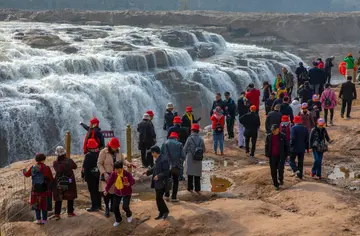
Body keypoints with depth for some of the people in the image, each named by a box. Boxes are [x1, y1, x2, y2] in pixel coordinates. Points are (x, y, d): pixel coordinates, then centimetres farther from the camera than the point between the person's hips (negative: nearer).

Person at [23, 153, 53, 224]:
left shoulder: (33, 168, -3)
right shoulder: (46, 168, -15)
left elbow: (27, 174, 16)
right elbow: (51, 179, -10)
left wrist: (24, 171, 38)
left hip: (35, 189, 3)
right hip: (45, 189, -3)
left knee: (37, 203, 15)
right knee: (44, 204, 9)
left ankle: (38, 219, 14)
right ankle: (44, 219, 12)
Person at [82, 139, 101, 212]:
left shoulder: (88, 155, -18)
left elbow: (85, 167, -15)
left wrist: (83, 176, -6)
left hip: (91, 176, -6)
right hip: (99, 175, 6)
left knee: (92, 191, 1)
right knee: (98, 190, 17)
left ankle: (94, 206, 4)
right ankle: (99, 205, 26)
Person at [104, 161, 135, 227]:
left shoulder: (127, 174, -21)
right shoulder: (113, 174, -14)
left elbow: (133, 181, -15)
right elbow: (109, 182, -6)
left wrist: (129, 184, -35)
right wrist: (106, 190, -7)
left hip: (127, 193, -3)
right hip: (117, 193, 3)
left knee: (125, 206, -11)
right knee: (115, 207, 1)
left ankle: (129, 215, 25)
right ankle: (118, 220, 26)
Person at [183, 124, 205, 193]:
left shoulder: (190, 138, -11)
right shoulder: (201, 139, -2)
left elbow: (185, 149, -7)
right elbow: (204, 150, 3)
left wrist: (186, 154, 13)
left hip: (190, 158, -2)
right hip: (198, 159, 3)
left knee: (190, 173, 8)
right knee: (197, 174, 10)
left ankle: (190, 188, 11)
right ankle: (197, 189, 10)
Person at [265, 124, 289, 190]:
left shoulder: (282, 136, -2)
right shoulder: (268, 136, 1)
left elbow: (286, 146, 5)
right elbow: (266, 146, 7)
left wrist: (286, 154, 1)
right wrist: (267, 154, 1)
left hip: (281, 156, -2)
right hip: (272, 156, 2)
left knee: (280, 168, -12)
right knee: (273, 171, 3)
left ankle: (280, 179, 20)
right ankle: (276, 185, 15)